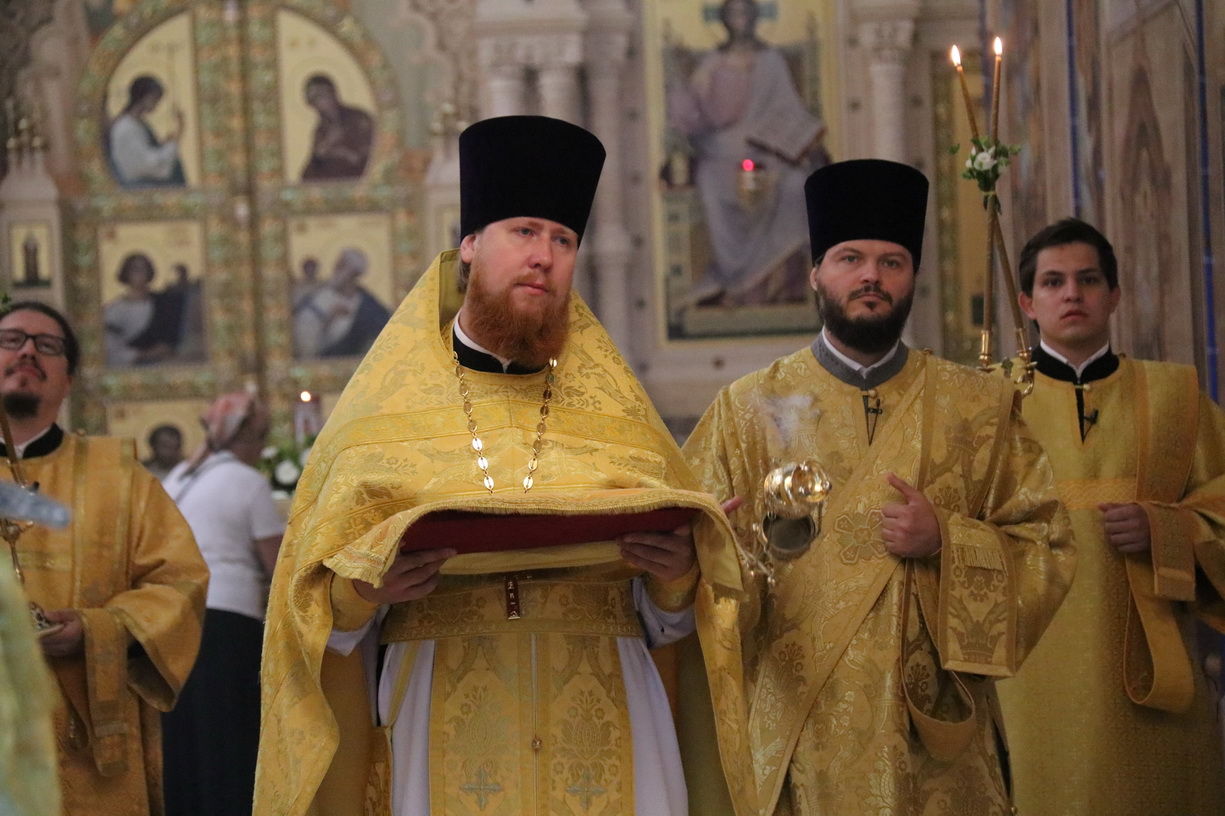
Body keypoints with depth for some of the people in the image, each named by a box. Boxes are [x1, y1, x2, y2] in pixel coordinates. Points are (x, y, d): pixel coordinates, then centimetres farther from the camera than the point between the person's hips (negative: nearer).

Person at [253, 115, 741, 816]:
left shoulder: (616, 414, 11)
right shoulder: (381, 411, 7)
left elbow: (669, 621, 11)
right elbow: (317, 599, 5)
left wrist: (675, 576, -10)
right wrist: (364, 588, -15)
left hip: (599, 723, 1)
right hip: (445, 724, -1)